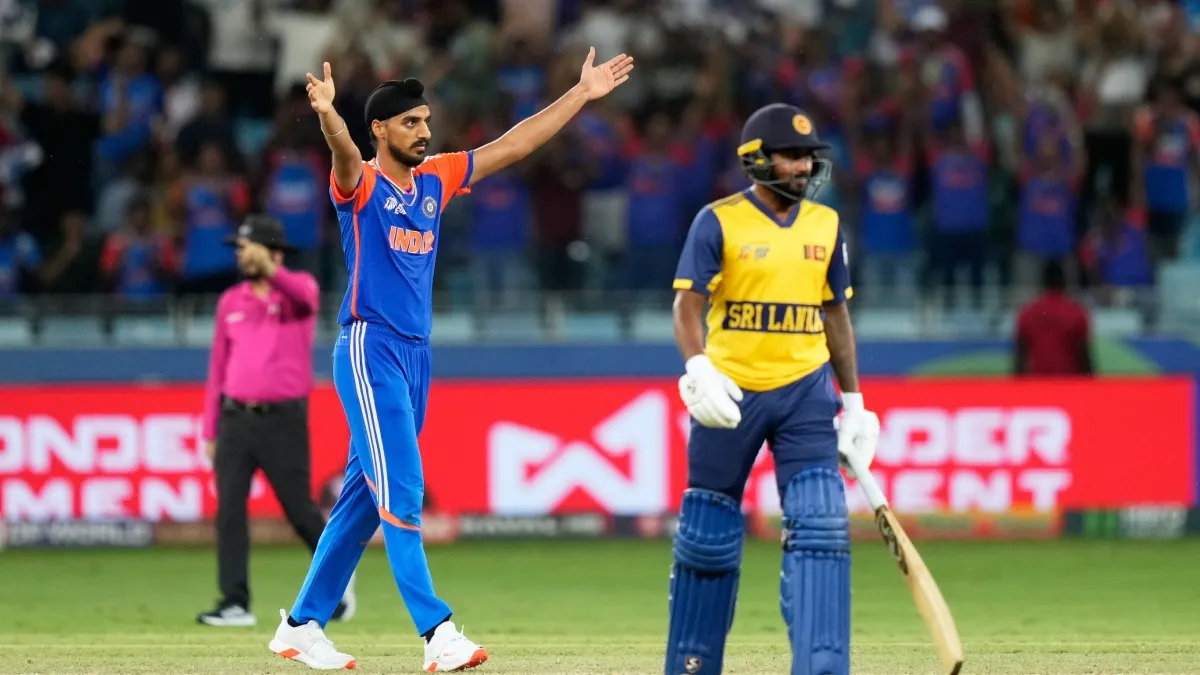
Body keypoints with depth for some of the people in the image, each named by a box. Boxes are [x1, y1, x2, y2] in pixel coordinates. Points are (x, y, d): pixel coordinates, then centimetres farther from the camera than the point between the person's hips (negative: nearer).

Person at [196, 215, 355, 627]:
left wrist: (270, 272, -49)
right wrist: (210, 431, 12)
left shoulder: (298, 286, -2)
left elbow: (304, 298, -29)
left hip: (283, 419, -4)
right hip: (236, 419, 4)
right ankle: (235, 604, -5)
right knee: (229, 511, -6)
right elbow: (218, 368, 15)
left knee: (299, 511, 0)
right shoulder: (230, 302, 11)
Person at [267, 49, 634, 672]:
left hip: (416, 355, 8)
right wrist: (327, 113, -53)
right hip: (370, 350, -8)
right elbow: (344, 153, -30)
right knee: (401, 492, -12)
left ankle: (302, 624, 19)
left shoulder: (434, 180, 13)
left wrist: (583, 94, 15)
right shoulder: (361, 184, -7)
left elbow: (513, 146, 16)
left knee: (365, 495, 11)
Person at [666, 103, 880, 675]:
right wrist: (698, 370, -29)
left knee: (820, 526, -12)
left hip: (805, 392, 3)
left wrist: (853, 402, 14)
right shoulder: (718, 221, -5)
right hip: (730, 391, -3)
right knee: (709, 535, 5)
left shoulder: (825, 225, 8)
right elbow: (688, 305, -11)